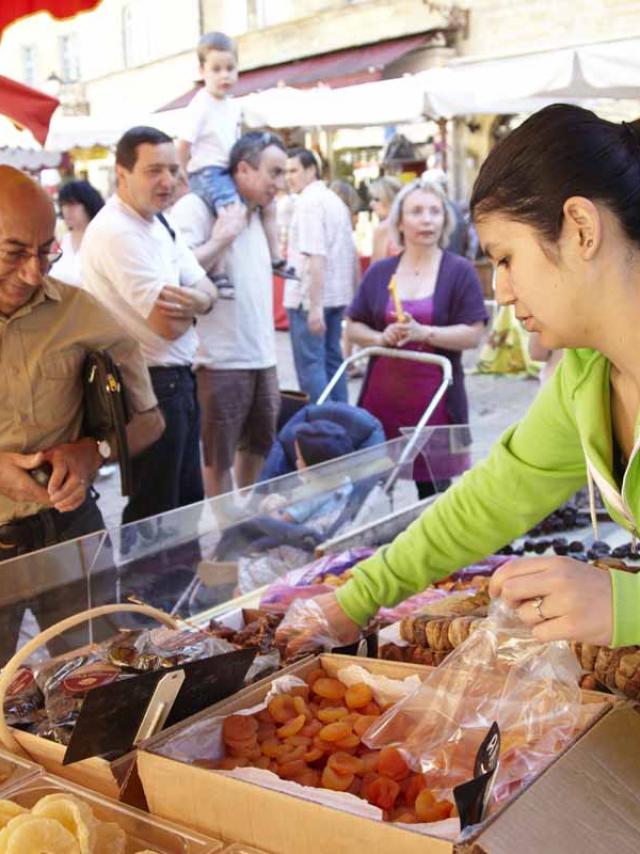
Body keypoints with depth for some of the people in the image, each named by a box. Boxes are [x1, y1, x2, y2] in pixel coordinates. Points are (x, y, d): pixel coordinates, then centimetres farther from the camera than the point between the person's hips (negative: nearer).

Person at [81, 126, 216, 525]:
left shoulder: (160, 222, 10)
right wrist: (191, 299, -3)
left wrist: (193, 300, -17)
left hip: (178, 379, 9)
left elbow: (208, 293, 6)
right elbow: (170, 325, -24)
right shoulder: (116, 233, -21)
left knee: (189, 503, 20)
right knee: (156, 515, 5)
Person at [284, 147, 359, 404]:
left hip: (310, 298, -9)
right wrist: (355, 295, 24)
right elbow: (352, 254, 19)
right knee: (332, 360, 13)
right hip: (337, 295, 9)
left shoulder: (309, 202, -13)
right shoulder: (336, 200, 15)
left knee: (310, 365, -6)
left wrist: (314, 306, -24)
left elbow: (316, 256, -21)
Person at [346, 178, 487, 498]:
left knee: (433, 486, 2)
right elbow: (353, 327, 13)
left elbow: (473, 334, -7)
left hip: (435, 397, -3)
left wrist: (422, 332, -19)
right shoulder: (379, 272, 11)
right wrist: (381, 337, -8)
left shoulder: (459, 271, 0)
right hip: (382, 395, 3)